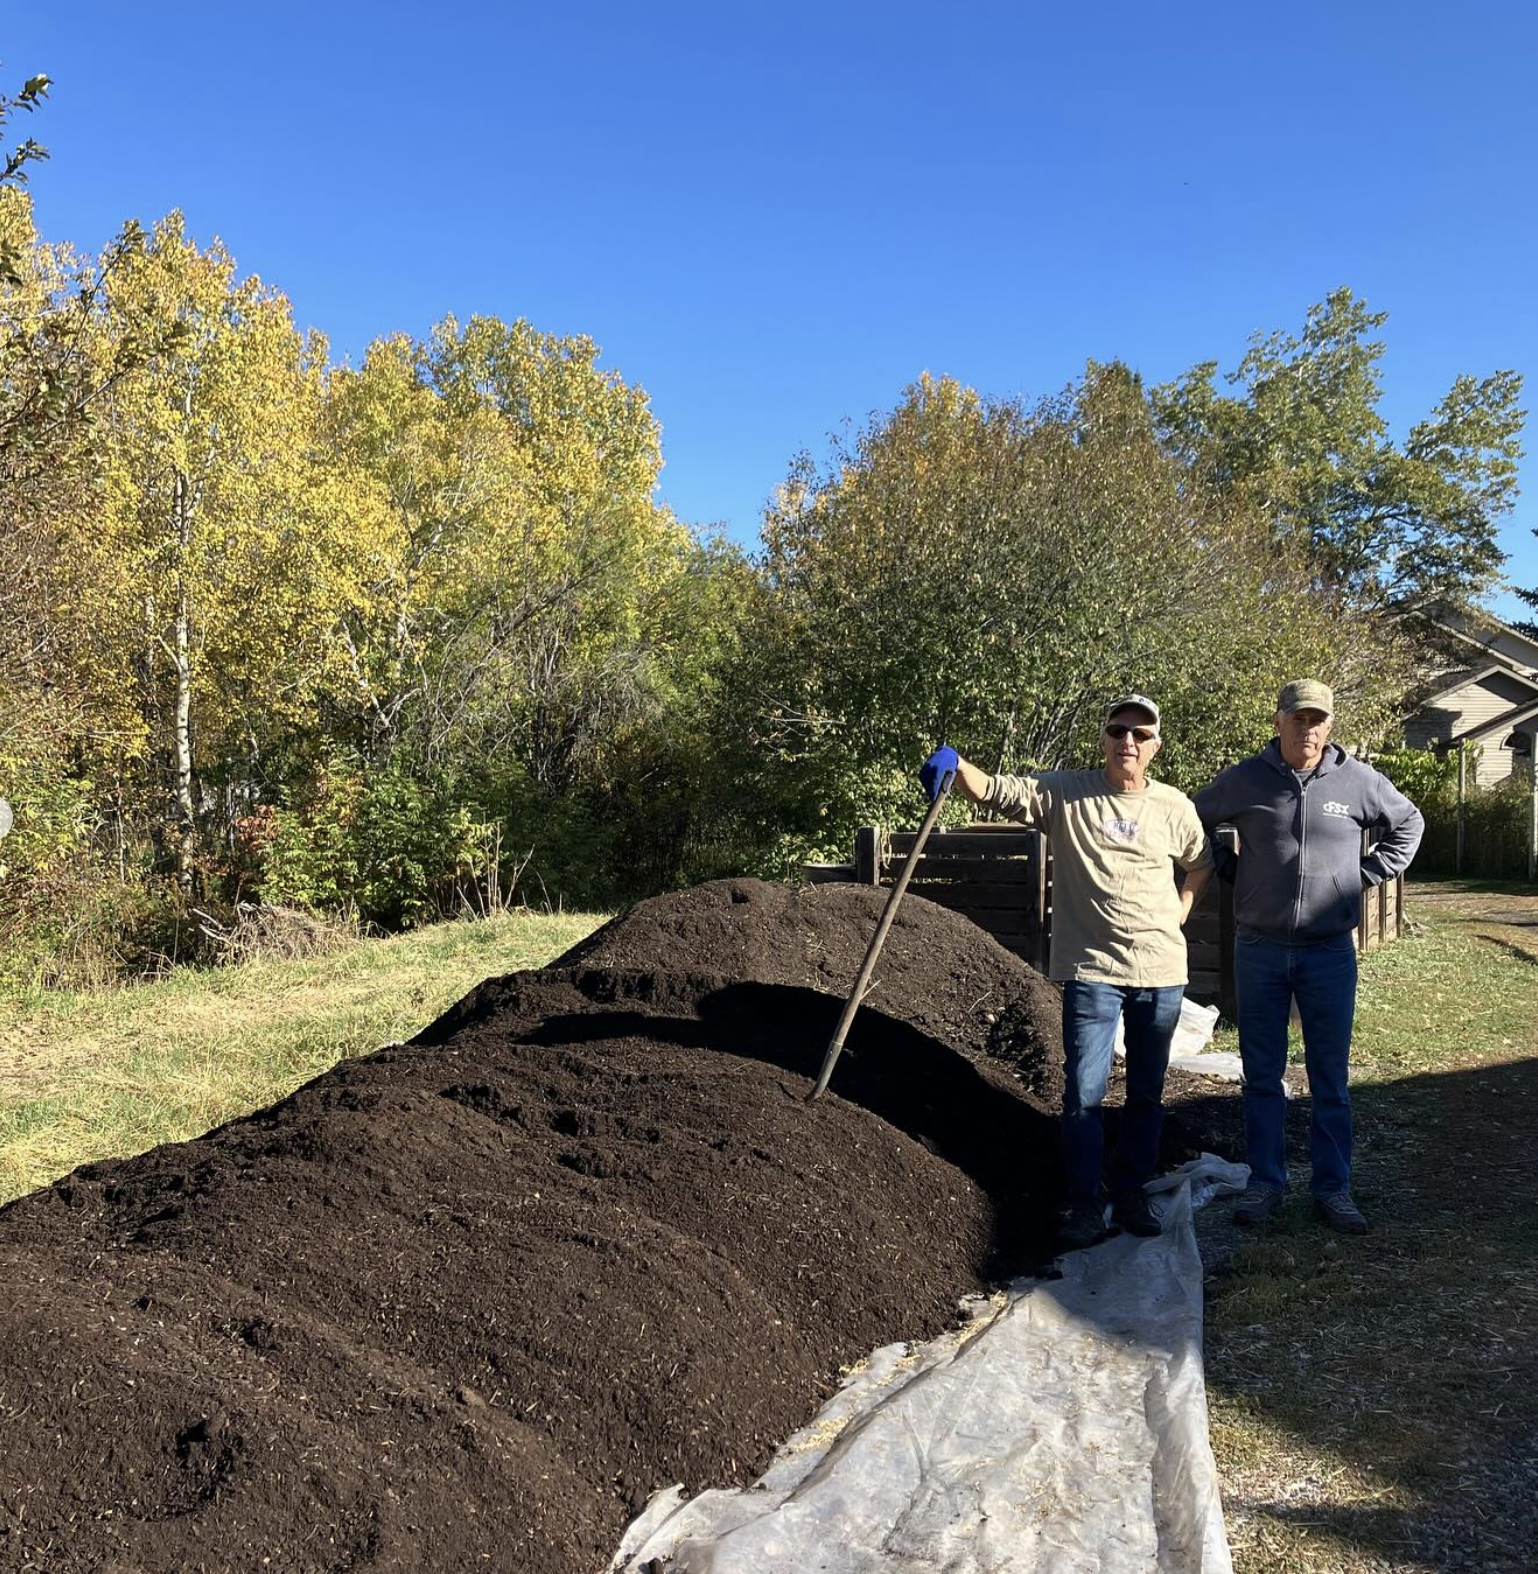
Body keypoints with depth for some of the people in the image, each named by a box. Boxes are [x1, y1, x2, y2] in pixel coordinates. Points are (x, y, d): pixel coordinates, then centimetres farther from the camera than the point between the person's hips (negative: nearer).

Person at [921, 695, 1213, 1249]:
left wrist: (1179, 912, 7)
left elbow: (1201, 861, 20)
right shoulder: (1063, 793, -5)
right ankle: (1084, 1204, 10)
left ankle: (1132, 1194, 28)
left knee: (1147, 1093, 13)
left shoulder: (1174, 807, 2)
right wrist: (954, 763, -33)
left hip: (1161, 971, 3)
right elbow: (992, 790, -13)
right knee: (1084, 1093, -2)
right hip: (1091, 969, -2)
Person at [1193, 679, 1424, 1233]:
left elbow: (1409, 823, 17)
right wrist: (1229, 869, 6)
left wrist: (1369, 872, 7)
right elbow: (1193, 822, 14)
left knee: (1331, 1078, 7)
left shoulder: (1359, 781, -1)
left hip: (1330, 952, 0)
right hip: (1259, 950, 0)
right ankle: (1265, 1181, 19)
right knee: (1262, 1074, 8)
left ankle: (1332, 1186, 19)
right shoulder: (1244, 779, -2)